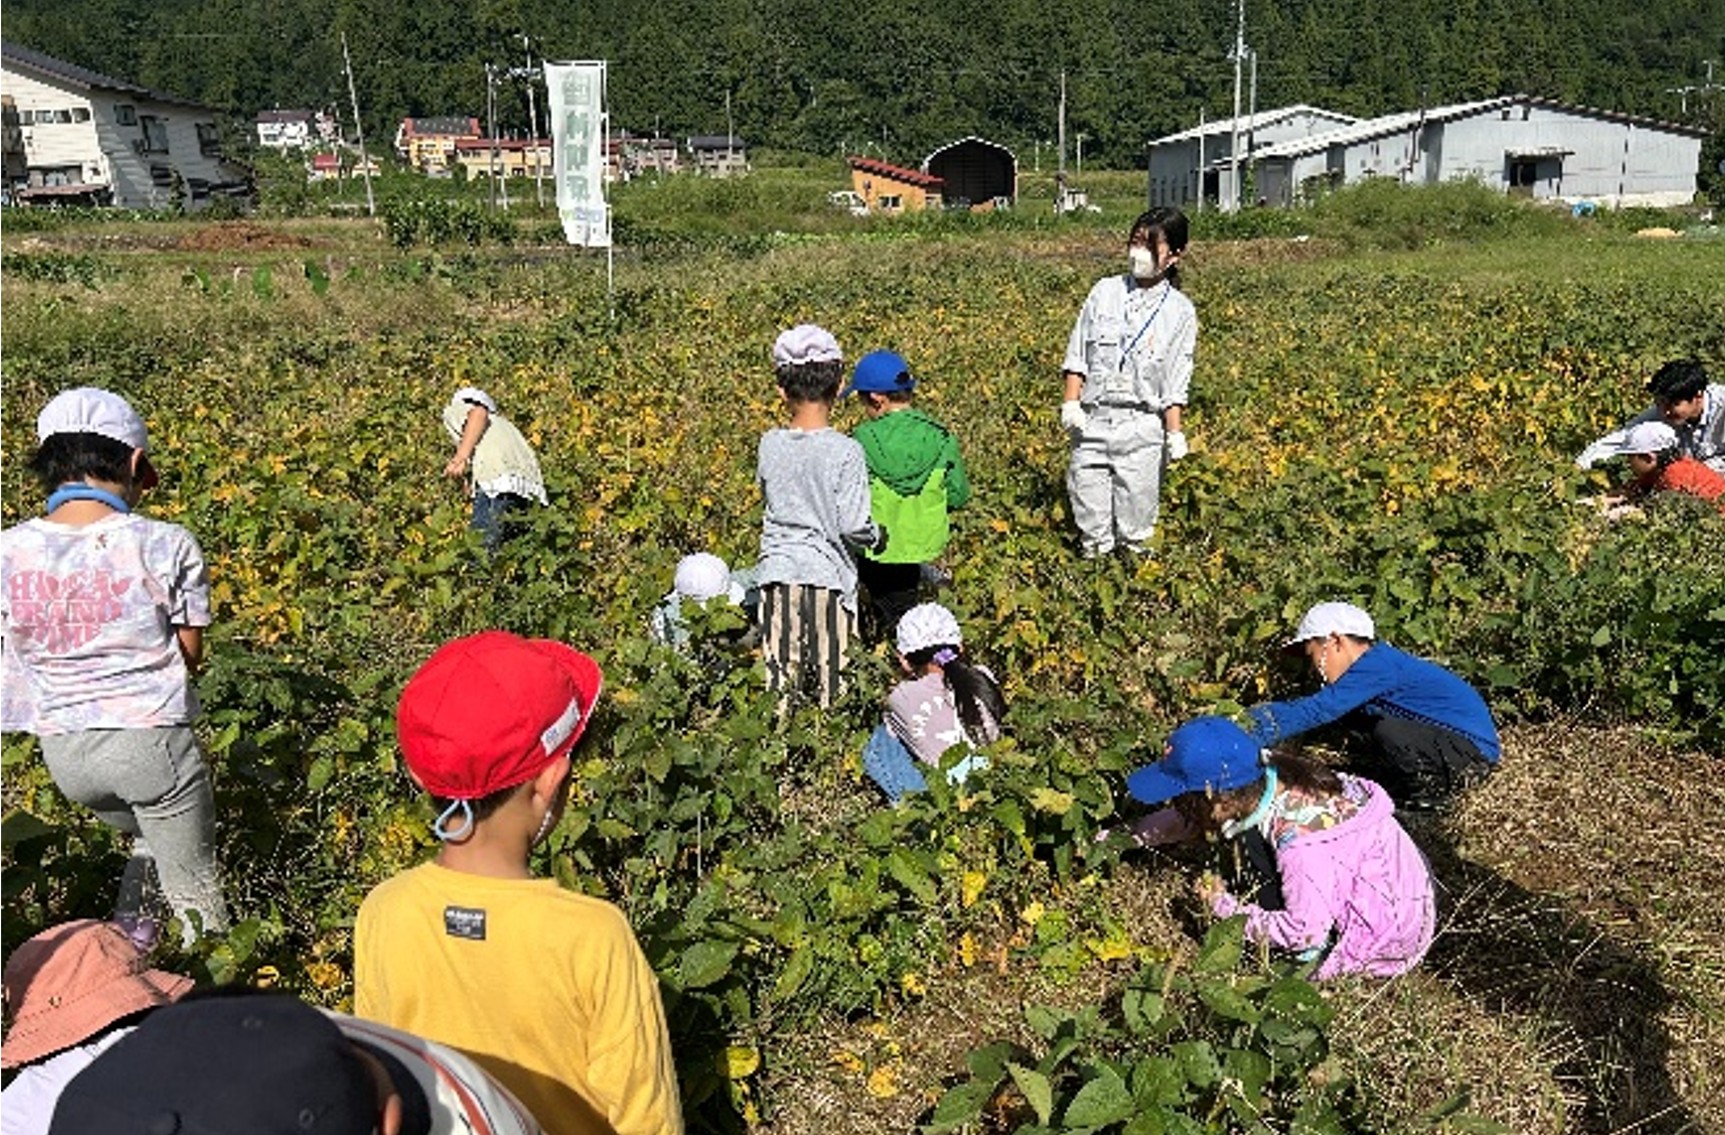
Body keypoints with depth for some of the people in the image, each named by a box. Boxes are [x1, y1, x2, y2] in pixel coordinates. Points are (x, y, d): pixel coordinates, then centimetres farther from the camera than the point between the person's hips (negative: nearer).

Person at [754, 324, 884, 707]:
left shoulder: (769, 445, -1)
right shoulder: (846, 451, -11)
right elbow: (854, 526, -12)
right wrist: (877, 537, 8)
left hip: (779, 572, 3)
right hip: (828, 575, -3)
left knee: (780, 678, 6)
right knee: (832, 680, 6)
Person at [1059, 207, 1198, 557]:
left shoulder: (1179, 311, 0)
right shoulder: (1105, 291, 4)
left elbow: (1177, 381, 0)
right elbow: (1077, 353, 6)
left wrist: (1175, 432, -4)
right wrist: (1071, 402, -2)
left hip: (1142, 427, -1)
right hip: (1092, 420, 1)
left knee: (1137, 505, 6)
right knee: (1088, 501, 6)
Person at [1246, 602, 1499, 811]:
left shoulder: (1377, 666, -22)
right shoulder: (1375, 662, 8)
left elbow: (1320, 709, -31)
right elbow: (1316, 705, 10)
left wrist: (1254, 734, -32)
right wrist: (1255, 715, 1)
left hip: (1475, 748, -10)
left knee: (1389, 733, -31)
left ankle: (1433, 787, -4)